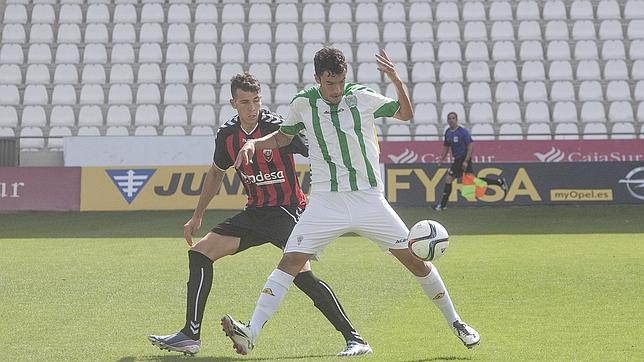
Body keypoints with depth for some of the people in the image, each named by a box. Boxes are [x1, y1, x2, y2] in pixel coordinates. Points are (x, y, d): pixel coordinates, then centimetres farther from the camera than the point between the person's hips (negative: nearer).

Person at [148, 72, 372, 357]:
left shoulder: (278, 128, -17)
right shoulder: (227, 134, 2)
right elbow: (216, 173, 20)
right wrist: (197, 216, 23)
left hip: (288, 211, -7)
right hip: (255, 213, 7)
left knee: (301, 275, -25)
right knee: (200, 253, 1)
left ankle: (354, 338, -18)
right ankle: (191, 336, 6)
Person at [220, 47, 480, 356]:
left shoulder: (363, 97, -3)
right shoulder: (302, 104, 0)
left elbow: (406, 114, 10)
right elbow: (283, 136, 19)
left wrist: (397, 82, -8)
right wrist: (253, 144, 0)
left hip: (369, 199, 0)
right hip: (325, 201, 0)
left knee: (415, 259, -1)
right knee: (290, 261, -15)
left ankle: (454, 321, 18)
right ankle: (250, 333, -18)